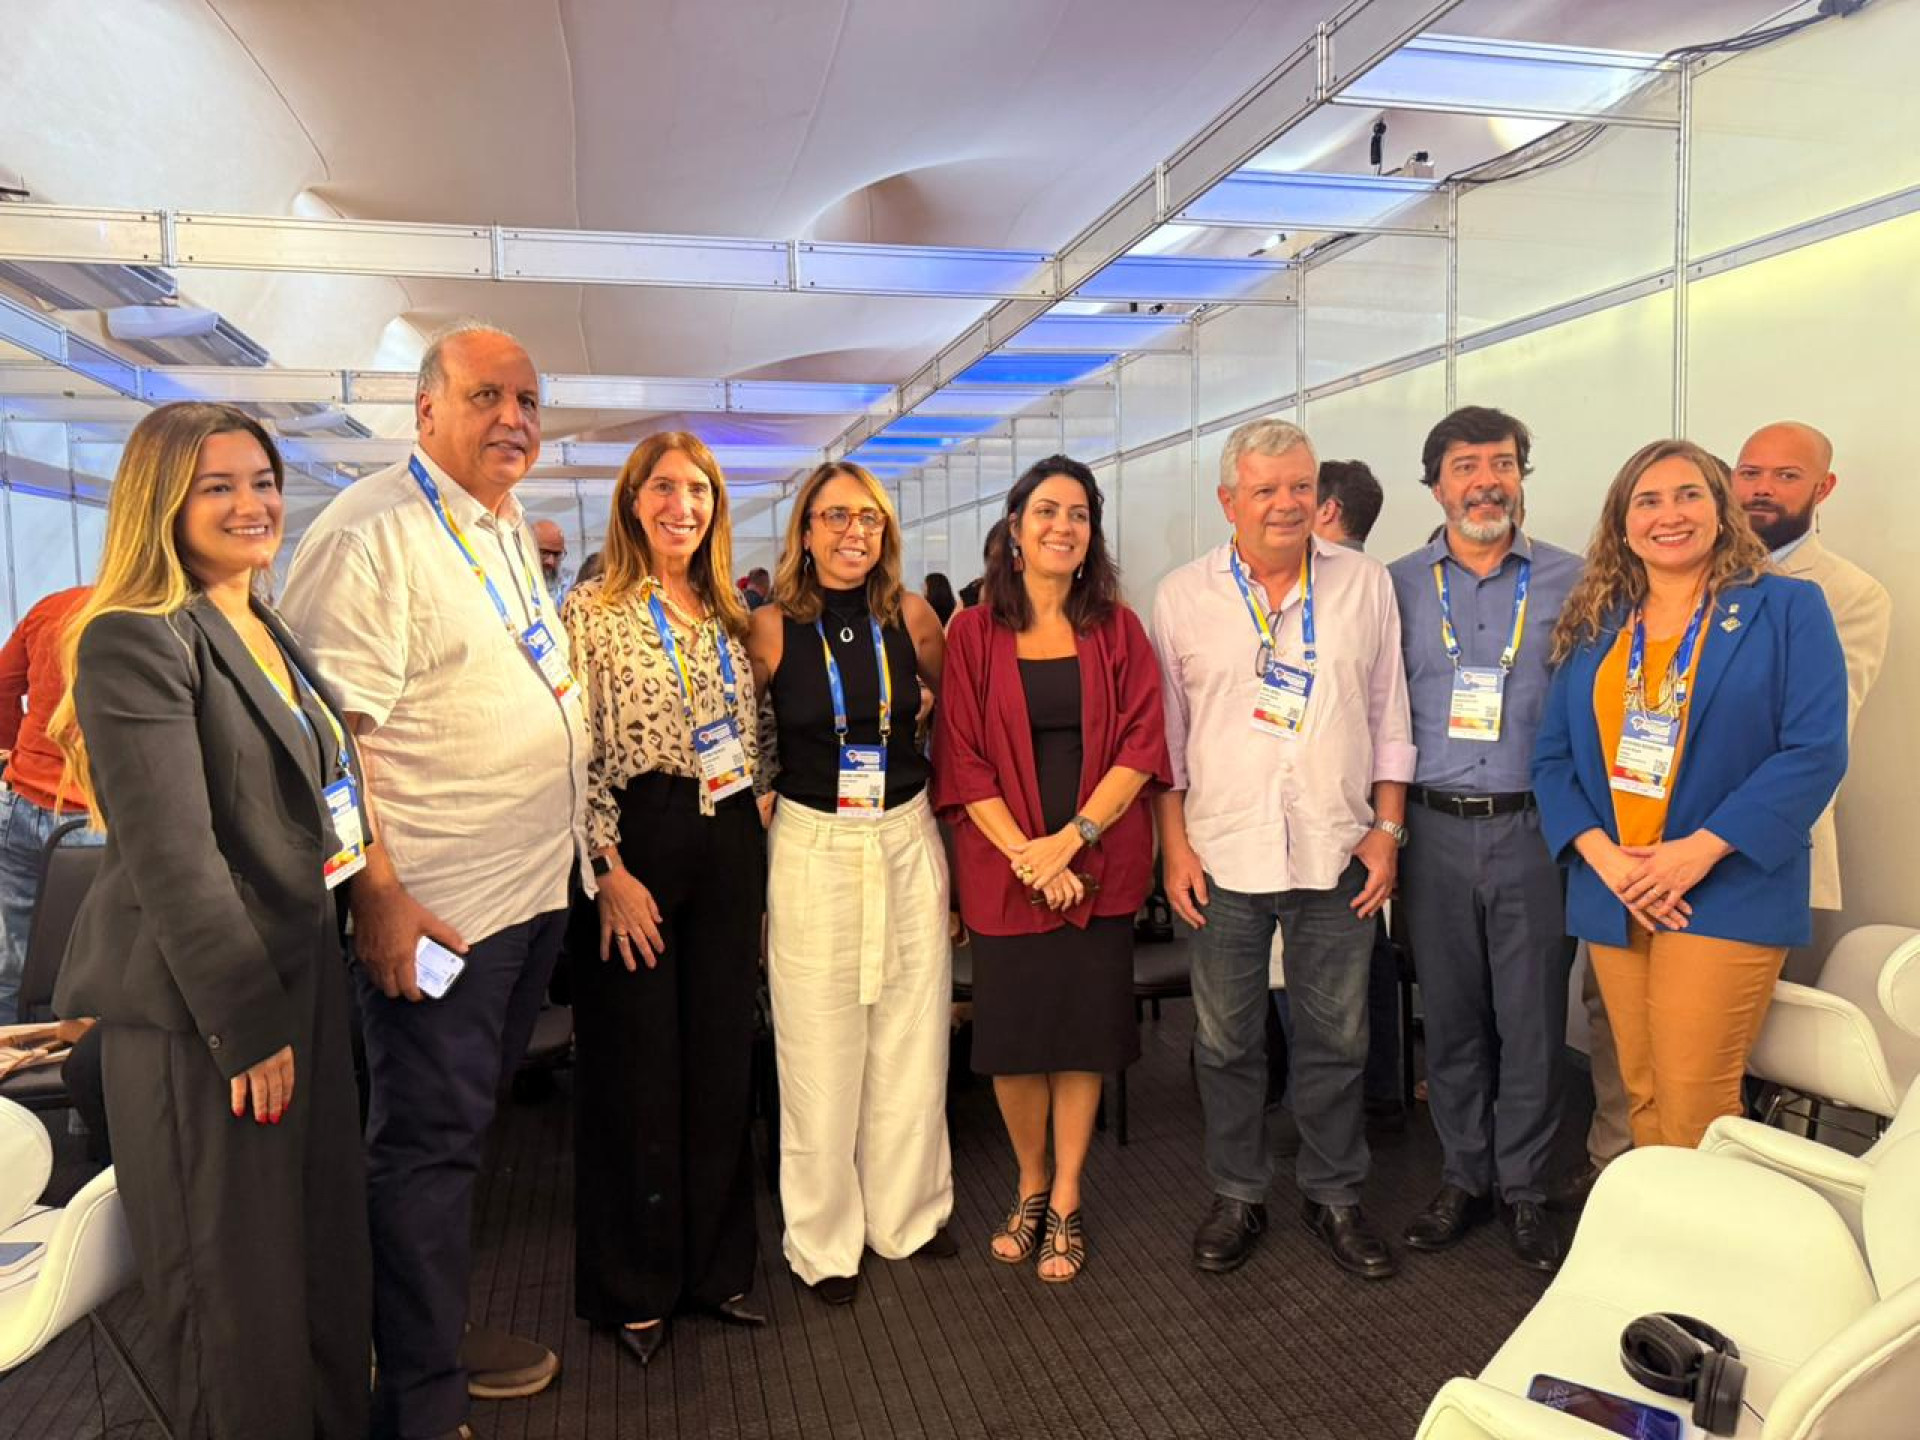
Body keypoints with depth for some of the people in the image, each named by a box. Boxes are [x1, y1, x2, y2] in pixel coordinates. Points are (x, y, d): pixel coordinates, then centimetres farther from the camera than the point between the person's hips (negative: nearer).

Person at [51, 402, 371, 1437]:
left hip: (302, 990, 8)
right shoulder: (135, 640, -12)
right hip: (198, 1017, -8)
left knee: (329, 1267, 15)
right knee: (239, 1299, 5)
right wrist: (250, 1023, -17)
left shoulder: (273, 637, 14)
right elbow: (172, 857, -18)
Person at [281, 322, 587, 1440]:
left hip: (537, 886, 8)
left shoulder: (509, 528, 12)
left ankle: (441, 1330, 37)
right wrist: (379, 901, -22)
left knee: (465, 1126, 19)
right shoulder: (371, 532, -15)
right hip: (437, 907, -8)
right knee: (430, 1144, 3)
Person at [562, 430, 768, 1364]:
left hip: (730, 848, 5)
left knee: (723, 1061, 12)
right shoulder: (593, 610, -5)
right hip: (637, 847, -5)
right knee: (636, 1067, 5)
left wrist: (757, 839, 10)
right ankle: (633, 1286, 23)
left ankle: (716, 1265, 29)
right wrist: (608, 870, -15)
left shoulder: (729, 615, 11)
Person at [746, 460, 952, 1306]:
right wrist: (767, 793, -1)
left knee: (910, 1037, 11)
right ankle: (824, 1238, 22)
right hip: (813, 847, -2)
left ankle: (907, 1214, 30)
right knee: (820, 1049, 4)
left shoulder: (910, 617, 2)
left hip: (907, 838, 3)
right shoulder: (773, 627, -6)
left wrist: (938, 776, 11)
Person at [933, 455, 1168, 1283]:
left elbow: (1140, 744, -3)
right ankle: (1030, 1188, 30)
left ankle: (1065, 1203, 24)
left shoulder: (1116, 629, 4)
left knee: (1083, 1031, 6)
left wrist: (1070, 837, -13)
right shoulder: (975, 632, 1)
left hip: (1099, 864, 1)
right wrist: (1025, 852, -13)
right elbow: (962, 760, -3)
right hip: (1003, 865, 0)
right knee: (1012, 1035, 6)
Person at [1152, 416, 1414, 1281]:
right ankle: (1237, 1196, 29)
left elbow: (1389, 716, 7)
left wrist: (1387, 829, 1)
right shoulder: (1183, 596, 1)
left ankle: (1334, 1196, 31)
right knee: (1227, 1040, 11)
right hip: (1223, 853, 0)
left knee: (1336, 1039, 12)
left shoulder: (1365, 585, 4)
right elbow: (1164, 733, 3)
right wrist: (1174, 843, -3)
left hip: (1336, 853, 1)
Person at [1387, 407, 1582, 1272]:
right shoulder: (1397, 587, 6)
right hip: (1435, 832, 1)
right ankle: (1462, 1179, 27)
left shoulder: (1571, 582, 2)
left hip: (1532, 830, -1)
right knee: (1450, 1015, 11)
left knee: (1532, 1019, 5)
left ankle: (1523, 1190, 23)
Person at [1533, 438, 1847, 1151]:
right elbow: (1552, 756, 7)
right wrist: (1600, 853, -9)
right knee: (1641, 1099, 11)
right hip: (1612, 897, 4)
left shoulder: (1787, 609, 1)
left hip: (1726, 897, -4)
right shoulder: (1593, 627, 12)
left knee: (1693, 1107, -4)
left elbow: (1816, 751, -9)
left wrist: (1700, 850, -16)